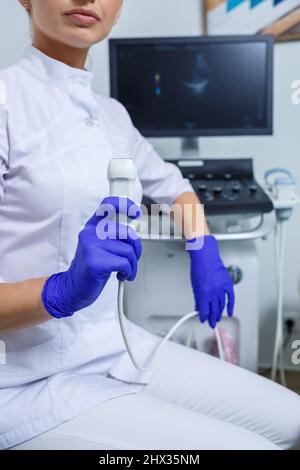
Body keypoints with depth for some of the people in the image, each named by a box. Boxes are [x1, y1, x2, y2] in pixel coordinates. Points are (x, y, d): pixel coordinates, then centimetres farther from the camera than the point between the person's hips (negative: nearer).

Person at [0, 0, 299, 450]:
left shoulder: (113, 114, 8)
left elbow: (177, 189, 26)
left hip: (118, 347, 7)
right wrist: (61, 292, -33)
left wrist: (205, 256, 11)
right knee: (250, 443, -15)